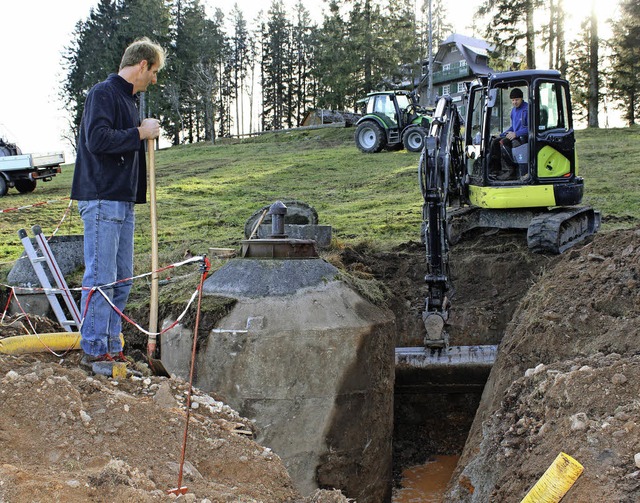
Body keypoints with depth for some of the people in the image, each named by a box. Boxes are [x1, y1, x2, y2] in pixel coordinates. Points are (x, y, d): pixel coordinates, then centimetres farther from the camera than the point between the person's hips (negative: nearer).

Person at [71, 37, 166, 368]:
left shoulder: (128, 99, 21)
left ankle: (111, 347, 18)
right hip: (101, 198, -10)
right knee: (100, 277, -7)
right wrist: (140, 133, -14)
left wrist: (145, 133, 9)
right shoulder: (103, 93, -8)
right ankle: (94, 351, -1)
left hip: (124, 201, 10)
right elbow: (98, 140, -21)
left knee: (121, 279, 11)